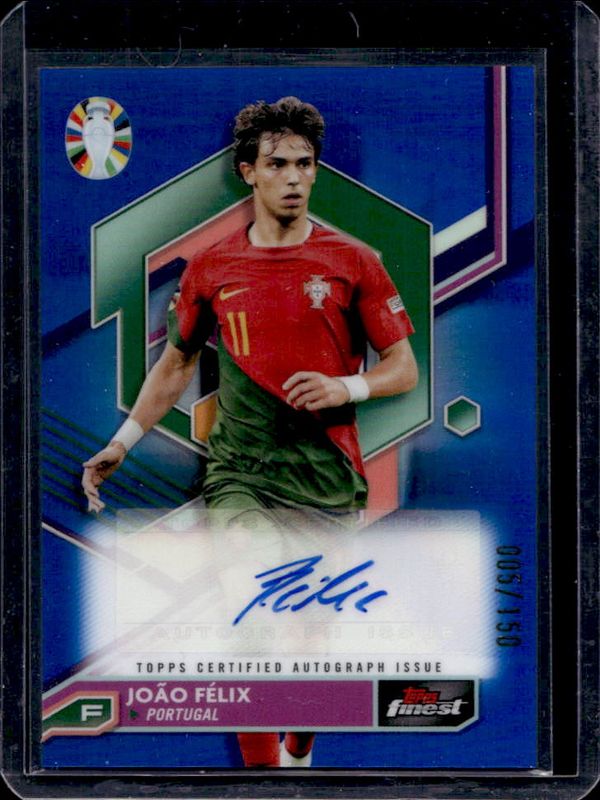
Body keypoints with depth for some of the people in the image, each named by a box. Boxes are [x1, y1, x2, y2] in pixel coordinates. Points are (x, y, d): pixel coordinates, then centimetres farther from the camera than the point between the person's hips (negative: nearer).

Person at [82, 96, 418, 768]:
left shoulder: (353, 262, 2)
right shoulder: (210, 269, 7)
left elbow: (404, 368, 3)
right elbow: (177, 363, 19)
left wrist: (345, 388, -16)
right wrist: (122, 442, 13)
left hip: (327, 481, 0)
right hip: (241, 477, 0)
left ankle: (299, 754, 35)